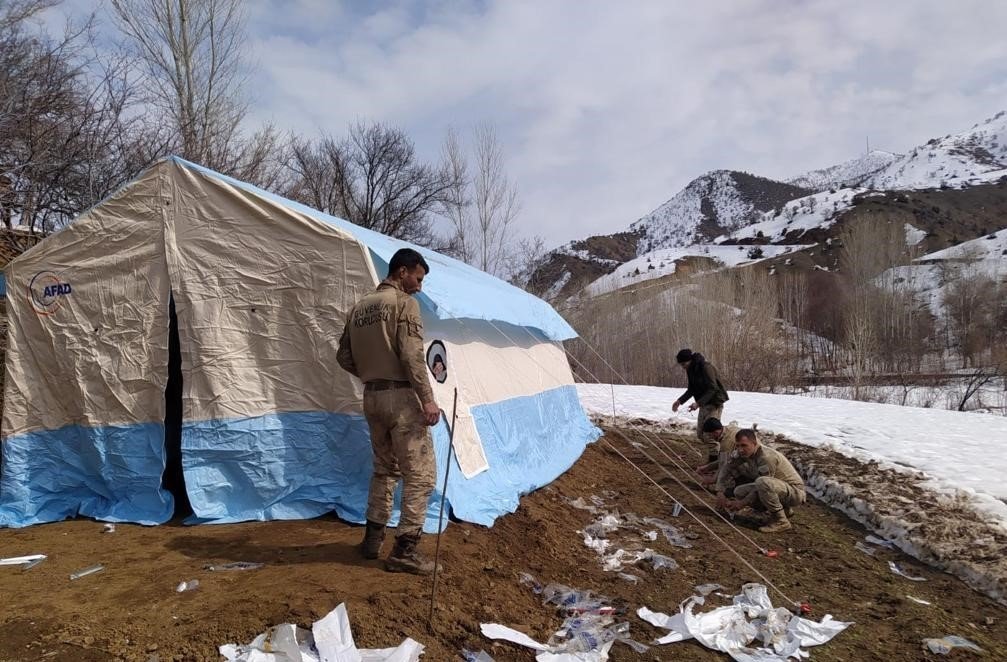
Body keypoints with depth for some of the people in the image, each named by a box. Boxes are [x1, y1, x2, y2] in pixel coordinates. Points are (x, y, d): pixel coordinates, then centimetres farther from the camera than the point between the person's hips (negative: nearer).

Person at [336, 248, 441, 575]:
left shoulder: (359, 307, 14)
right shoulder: (403, 302, -8)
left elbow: (344, 356, 14)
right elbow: (412, 356, -18)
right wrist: (427, 398, -17)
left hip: (372, 397, 8)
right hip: (401, 396, -8)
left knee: (384, 469, 21)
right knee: (420, 474, -1)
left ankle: (373, 539, 26)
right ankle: (404, 550, -1)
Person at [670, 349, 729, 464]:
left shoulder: (706, 367, -22)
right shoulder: (690, 369, 4)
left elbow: (712, 389, -24)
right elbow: (691, 389, 12)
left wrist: (698, 403, -31)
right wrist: (680, 401, 0)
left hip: (714, 403, -9)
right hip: (703, 404, 9)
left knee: (709, 434, -10)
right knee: (700, 434, 9)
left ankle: (713, 460, 1)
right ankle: (718, 452, 23)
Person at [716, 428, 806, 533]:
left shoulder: (767, 457, -28)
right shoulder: (739, 455, -5)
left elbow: (763, 485, -26)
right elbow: (727, 471, -1)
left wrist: (742, 503, -22)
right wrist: (720, 492, -16)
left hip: (795, 490, -9)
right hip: (777, 487, 9)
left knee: (762, 482, -36)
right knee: (739, 491, -3)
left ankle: (781, 521, -15)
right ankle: (783, 510, 12)